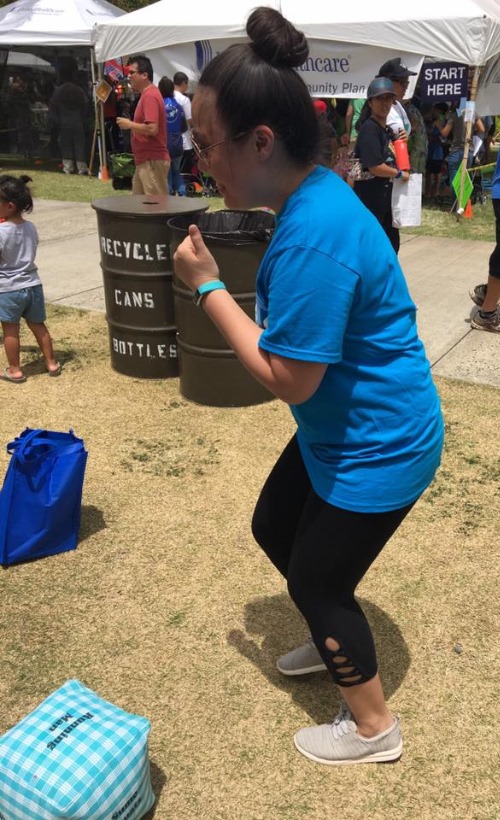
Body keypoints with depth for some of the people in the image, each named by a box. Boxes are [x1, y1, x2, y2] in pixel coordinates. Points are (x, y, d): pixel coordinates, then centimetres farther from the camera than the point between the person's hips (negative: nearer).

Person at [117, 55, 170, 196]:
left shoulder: (150, 96, -15)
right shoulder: (146, 94, 16)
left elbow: (152, 129, -26)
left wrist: (129, 124, -14)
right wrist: (131, 125, 12)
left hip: (153, 162, -11)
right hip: (144, 161, 11)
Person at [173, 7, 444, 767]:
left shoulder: (313, 235, -31)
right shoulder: (313, 193, 0)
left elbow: (289, 379, -26)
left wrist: (207, 285, -21)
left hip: (377, 446, -10)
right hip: (342, 431, 10)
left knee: (318, 583, 8)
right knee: (274, 529, 24)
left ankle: (372, 728, 34)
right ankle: (335, 640, 50)